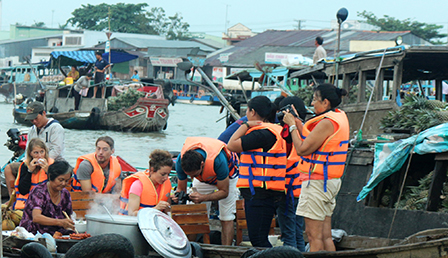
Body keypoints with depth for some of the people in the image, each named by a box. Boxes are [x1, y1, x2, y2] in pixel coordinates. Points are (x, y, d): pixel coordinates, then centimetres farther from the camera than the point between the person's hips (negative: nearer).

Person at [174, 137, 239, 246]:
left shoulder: (218, 160, -45)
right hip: (202, 179, 3)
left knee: (226, 218, -9)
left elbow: (224, 191, -31)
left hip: (227, 175, -3)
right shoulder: (181, 160, -34)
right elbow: (181, 188, -17)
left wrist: (203, 197, -47)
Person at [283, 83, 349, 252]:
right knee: (325, 235, 11)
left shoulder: (327, 122, -17)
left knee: (314, 235, -7)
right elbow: (313, 141, 15)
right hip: (332, 181, 10)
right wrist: (297, 123, 14)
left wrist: (292, 126, -5)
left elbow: (302, 149, -17)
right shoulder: (339, 117, 13)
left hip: (317, 181, -10)